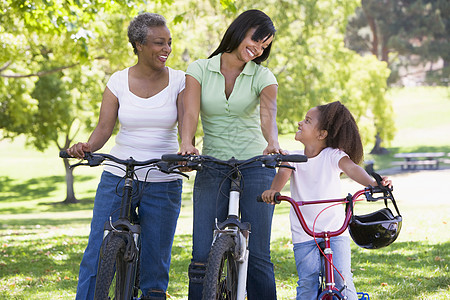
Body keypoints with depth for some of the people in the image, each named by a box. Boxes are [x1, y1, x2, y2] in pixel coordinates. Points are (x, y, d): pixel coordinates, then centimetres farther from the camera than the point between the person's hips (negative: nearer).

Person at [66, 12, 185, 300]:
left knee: (155, 263, 3)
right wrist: (86, 147, -23)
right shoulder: (119, 81, 3)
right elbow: (104, 127, -2)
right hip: (118, 177, 0)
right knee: (98, 255, -3)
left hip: (164, 183, 0)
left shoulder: (179, 81, 1)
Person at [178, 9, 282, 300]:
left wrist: (273, 142, -39)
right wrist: (187, 144, -34)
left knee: (258, 256, -4)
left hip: (256, 169, 0)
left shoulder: (263, 76, 2)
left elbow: (268, 112, -18)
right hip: (212, 171, 0)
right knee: (202, 257, -7)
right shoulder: (200, 69, 3)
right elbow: (190, 112, -13)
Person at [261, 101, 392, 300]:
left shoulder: (333, 155, -4)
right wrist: (274, 190, -39)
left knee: (342, 279, -11)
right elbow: (283, 173, -15)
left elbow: (351, 168, -22)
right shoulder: (293, 157, 4)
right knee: (307, 284, -6)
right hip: (304, 235, 2)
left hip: (335, 231, -2)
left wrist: (372, 183, -43)